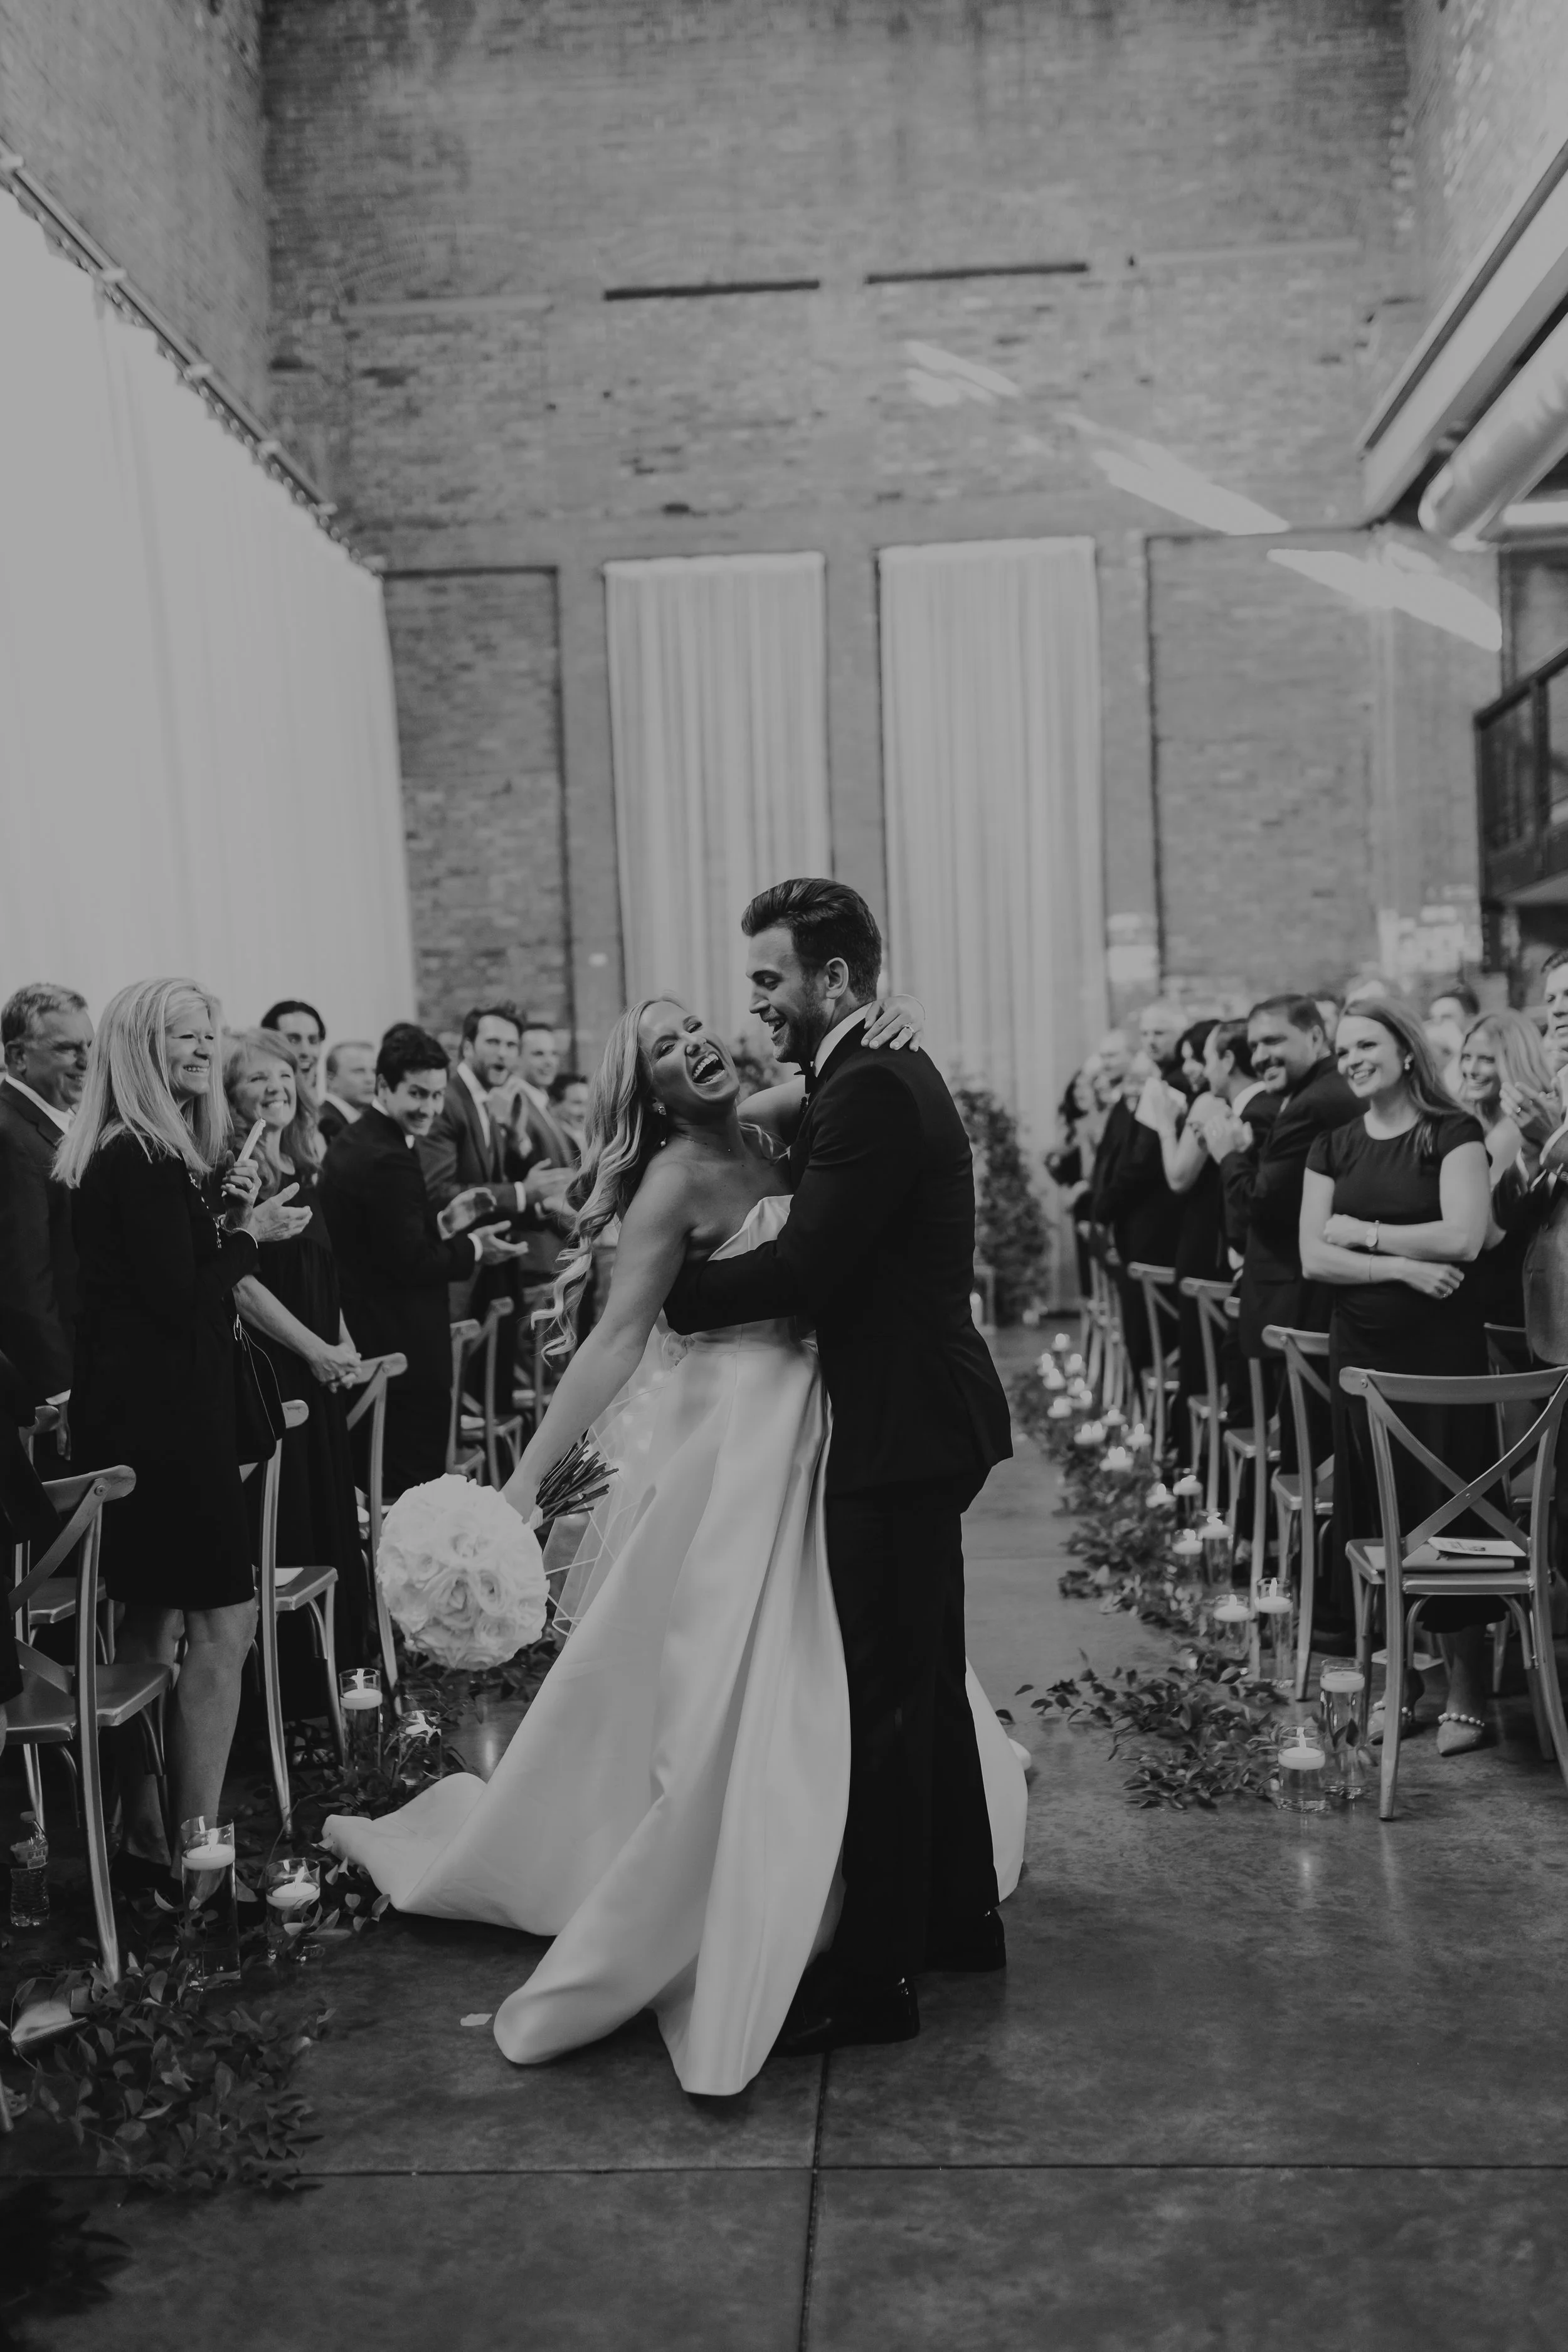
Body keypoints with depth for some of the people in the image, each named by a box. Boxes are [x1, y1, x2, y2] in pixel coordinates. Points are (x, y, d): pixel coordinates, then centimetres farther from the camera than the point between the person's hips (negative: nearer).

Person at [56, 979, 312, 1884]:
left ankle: (147, 1836, 25)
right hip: (161, 1417, -11)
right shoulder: (143, 1161, -17)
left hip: (140, 1416, 11)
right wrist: (247, 1233, -7)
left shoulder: (159, 1154, 14)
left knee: (154, 1620, 15)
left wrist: (225, 1216, 3)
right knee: (223, 1619, -7)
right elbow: (178, 1298, -19)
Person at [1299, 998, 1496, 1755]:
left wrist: (1364, 1231, -8)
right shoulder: (1332, 1147, 10)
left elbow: (1464, 1238, -15)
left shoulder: (1453, 1134, -2)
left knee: (1447, 1515, -1)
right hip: (1359, 1351, 4)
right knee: (1376, 1519, 6)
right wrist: (1402, 1266, -12)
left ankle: (1465, 1692, 11)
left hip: (1441, 1349, -4)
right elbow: (1313, 1259, 1)